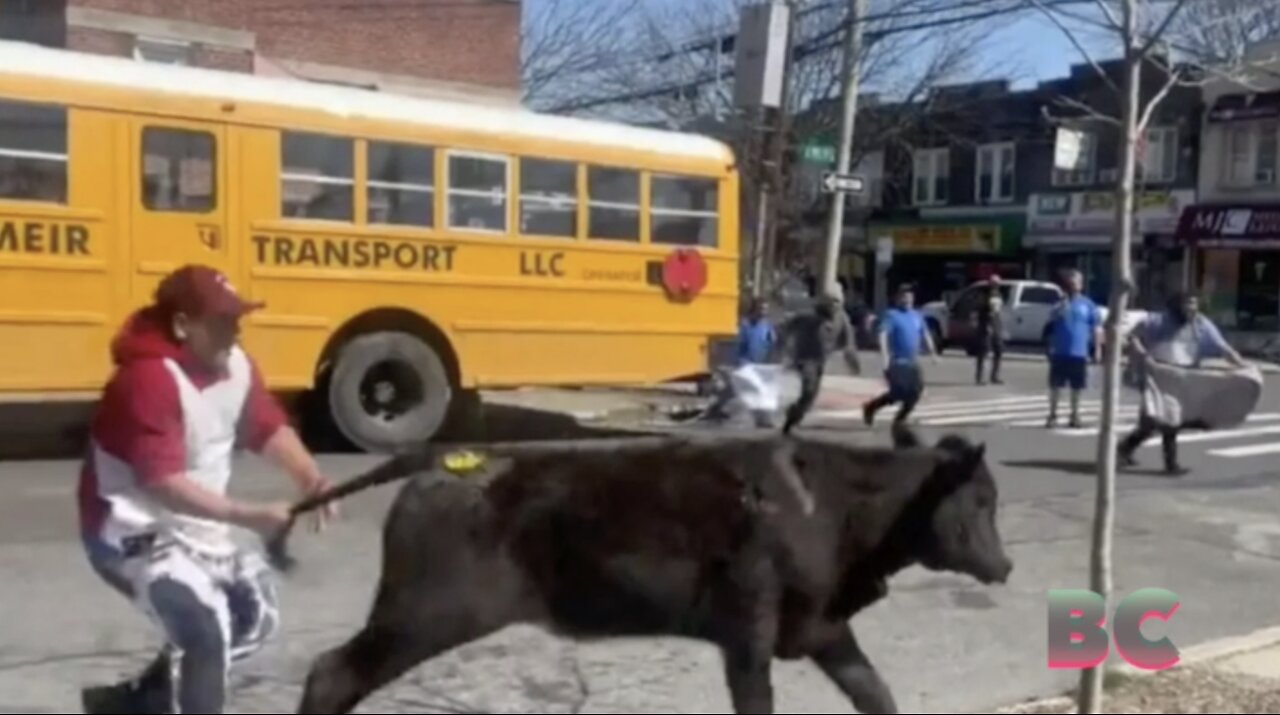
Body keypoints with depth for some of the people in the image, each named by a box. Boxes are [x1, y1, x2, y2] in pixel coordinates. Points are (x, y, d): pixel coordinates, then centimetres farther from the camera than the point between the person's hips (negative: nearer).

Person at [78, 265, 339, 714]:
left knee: (255, 617, 16)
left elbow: (269, 428, 4)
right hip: (133, 532, -9)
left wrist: (311, 481, -14)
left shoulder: (235, 366, -2)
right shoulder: (148, 379, -27)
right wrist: (249, 516, -37)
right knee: (205, 628, -22)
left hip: (197, 530, 9)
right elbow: (164, 485, -32)